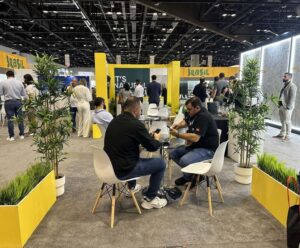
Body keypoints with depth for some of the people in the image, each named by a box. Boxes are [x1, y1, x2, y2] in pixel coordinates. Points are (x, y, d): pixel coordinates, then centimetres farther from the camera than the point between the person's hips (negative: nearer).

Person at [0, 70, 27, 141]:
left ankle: (11, 136, 6)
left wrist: (6, 93, 17)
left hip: (9, 102, -2)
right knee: (20, 118, 8)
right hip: (18, 101, 2)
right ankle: (21, 134, 13)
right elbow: (24, 94, 6)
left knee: (10, 119, 2)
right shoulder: (19, 82, 3)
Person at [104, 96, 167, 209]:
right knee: (160, 163, 5)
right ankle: (149, 199, 15)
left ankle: (132, 187, 49)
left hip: (110, 166, 8)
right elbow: (152, 147, -10)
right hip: (122, 170, -8)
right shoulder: (136, 124, -19)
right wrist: (156, 139, 12)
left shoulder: (114, 121, 4)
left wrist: (149, 136, 20)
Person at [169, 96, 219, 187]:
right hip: (195, 145, 10)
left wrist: (178, 135, -27)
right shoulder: (193, 113, 3)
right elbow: (185, 121, 26)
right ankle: (189, 173, 15)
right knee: (174, 154, 3)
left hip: (207, 149, -10)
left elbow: (195, 138, -33)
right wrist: (178, 125, 4)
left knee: (184, 161, -29)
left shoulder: (203, 117, -25)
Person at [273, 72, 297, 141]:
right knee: (282, 121, 14)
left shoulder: (292, 86, -10)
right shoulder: (284, 85, 17)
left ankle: (287, 136, 5)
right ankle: (282, 134, 22)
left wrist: (288, 107, -20)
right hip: (281, 106, 8)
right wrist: (279, 104, 14)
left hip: (287, 107, -8)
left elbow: (292, 98, -16)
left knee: (287, 121, -2)